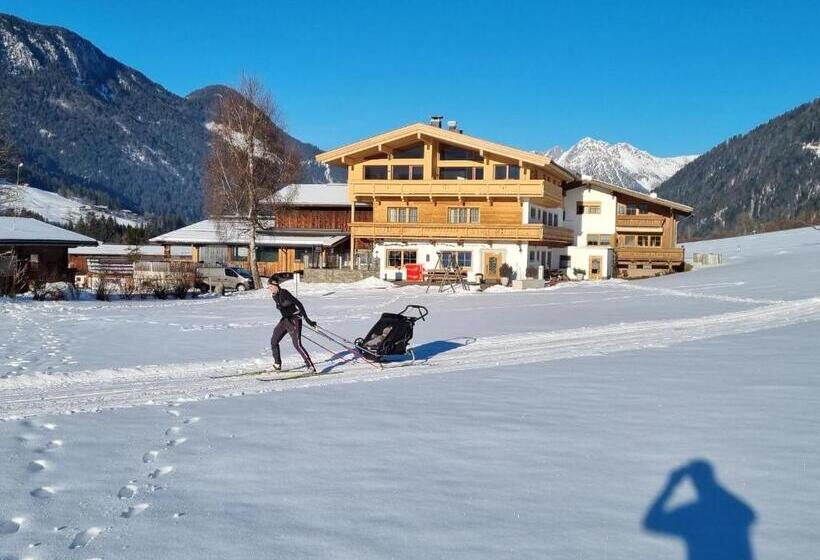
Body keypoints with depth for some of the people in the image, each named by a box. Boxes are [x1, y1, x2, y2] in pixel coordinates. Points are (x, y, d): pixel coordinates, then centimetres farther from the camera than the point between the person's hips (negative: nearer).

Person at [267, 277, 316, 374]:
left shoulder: (284, 293, -19)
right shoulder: (274, 296, 7)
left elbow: (298, 304, -21)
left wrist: (307, 319, -24)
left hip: (294, 319, -9)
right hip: (285, 320, 9)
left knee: (297, 344, -18)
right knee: (274, 341, 12)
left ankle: (311, 367, -16)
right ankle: (277, 365, 29)